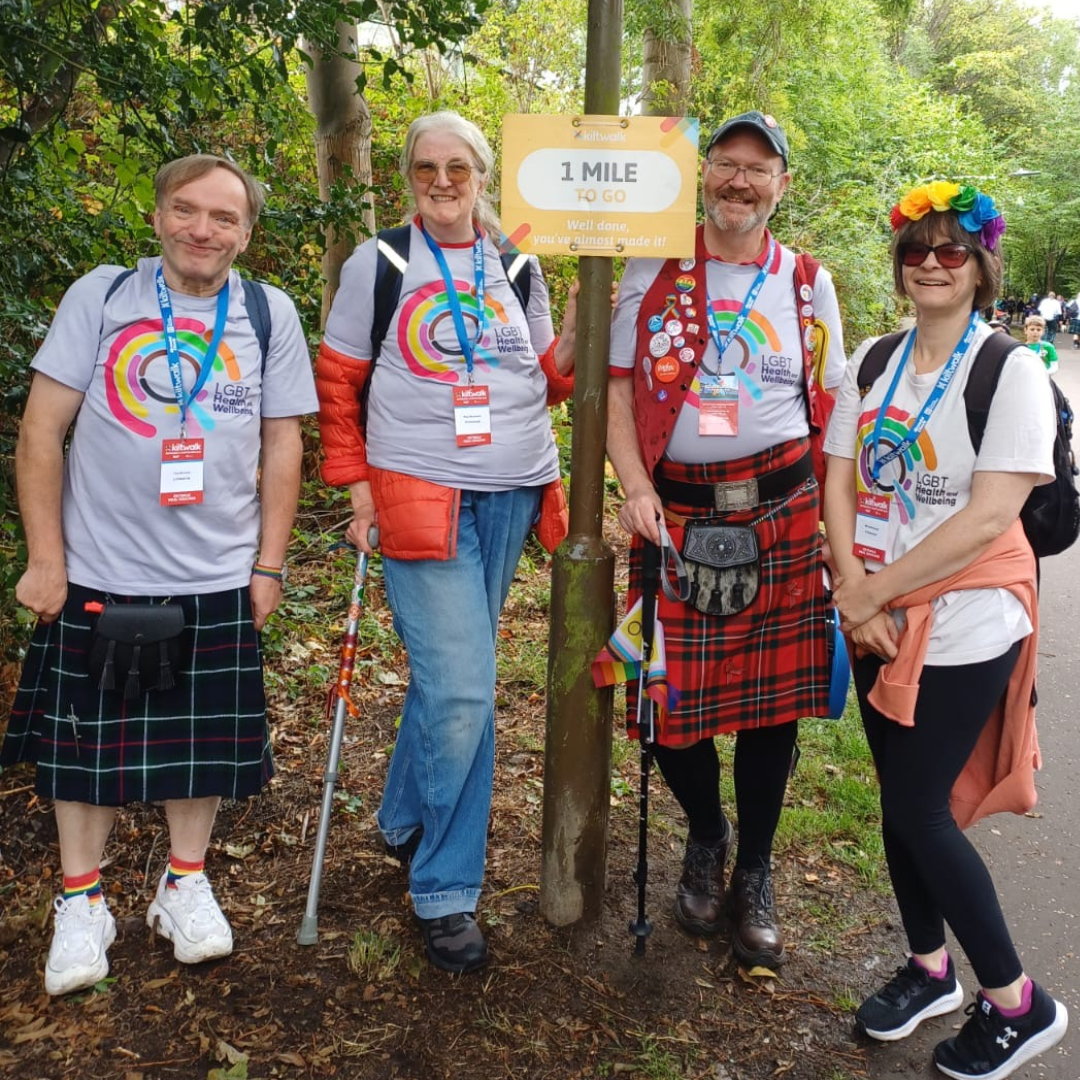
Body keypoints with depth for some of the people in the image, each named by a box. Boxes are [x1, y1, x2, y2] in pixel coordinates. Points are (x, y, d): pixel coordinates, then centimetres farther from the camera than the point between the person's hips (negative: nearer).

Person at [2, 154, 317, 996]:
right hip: (98, 575, -1)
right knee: (88, 737, 9)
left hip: (217, 580, 1)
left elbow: (282, 444, 5)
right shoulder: (102, 296, -3)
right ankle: (82, 901, 28)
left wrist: (269, 565, 2)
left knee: (207, 738, 10)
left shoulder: (270, 314, 2)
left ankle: (185, 881, 32)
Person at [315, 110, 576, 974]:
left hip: (510, 496, 5)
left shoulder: (517, 266, 11)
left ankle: (405, 819, 37)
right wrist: (355, 483, -3)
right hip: (418, 496, -4)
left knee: (448, 677, 13)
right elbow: (338, 381, 4)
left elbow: (550, 381, 14)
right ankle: (446, 891, 7)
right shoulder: (379, 263, 1)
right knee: (461, 693, -10)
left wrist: (574, 335, -5)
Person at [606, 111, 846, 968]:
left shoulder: (809, 285, 7)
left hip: (780, 512, 1)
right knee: (670, 697, 2)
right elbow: (616, 382, 3)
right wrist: (635, 486, -9)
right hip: (676, 514, 0)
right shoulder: (653, 270, 4)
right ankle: (707, 837, 34)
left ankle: (755, 878, 27)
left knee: (773, 698, 5)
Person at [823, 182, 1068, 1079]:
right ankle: (930, 970, 35)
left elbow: (993, 513, -18)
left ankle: (1016, 1004, 17)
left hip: (965, 629, -5)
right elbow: (839, 482, 3)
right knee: (901, 801, 13)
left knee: (921, 811, -4)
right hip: (881, 626, 5)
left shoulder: (1012, 370, -10)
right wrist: (854, 593, -11)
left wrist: (876, 591, -17)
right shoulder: (873, 364, 6)